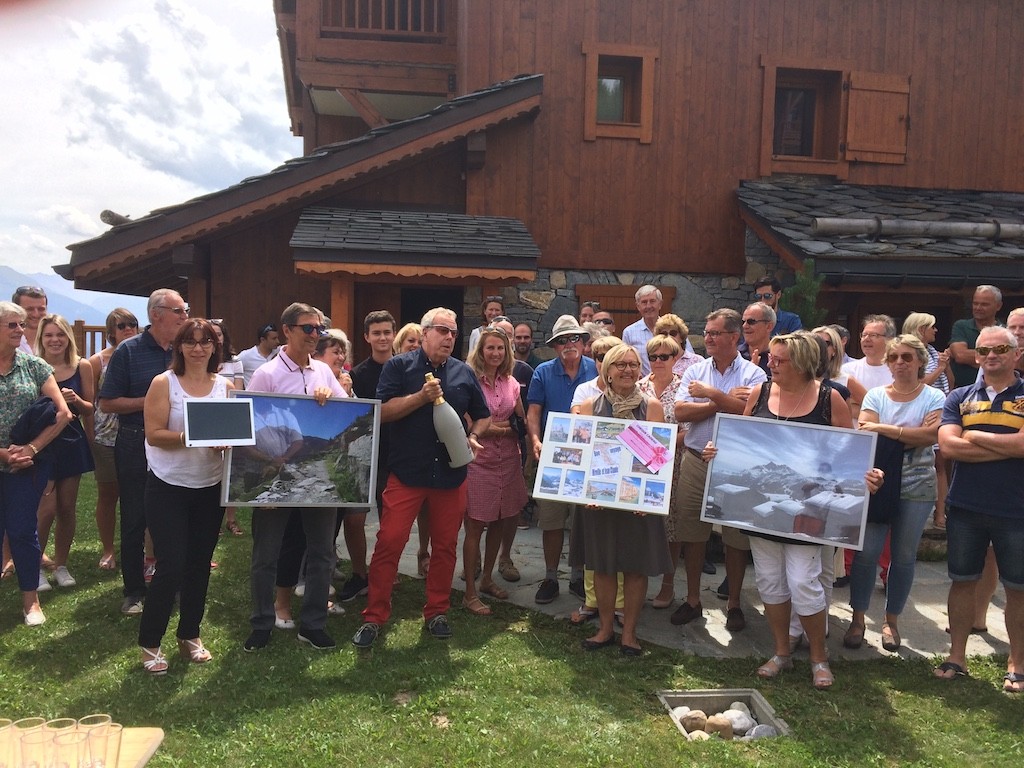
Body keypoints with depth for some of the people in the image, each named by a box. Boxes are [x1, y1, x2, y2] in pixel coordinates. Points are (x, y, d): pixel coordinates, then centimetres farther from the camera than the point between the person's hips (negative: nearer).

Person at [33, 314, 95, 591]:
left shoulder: (82, 366, 0)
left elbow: (90, 409, 4)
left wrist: (76, 400, -15)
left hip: (73, 443, 3)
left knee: (67, 509, 9)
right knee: (46, 510, -5)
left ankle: (60, 565, 25)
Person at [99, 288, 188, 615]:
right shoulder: (128, 351, -7)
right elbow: (108, 402, -8)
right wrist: (152, 401, -17)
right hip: (136, 447, -3)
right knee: (134, 522, 6)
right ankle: (134, 591, 19)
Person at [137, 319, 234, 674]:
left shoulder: (226, 386, 4)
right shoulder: (164, 383, -6)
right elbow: (154, 434, -12)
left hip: (210, 488, 4)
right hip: (168, 488, -4)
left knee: (199, 565, 12)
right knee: (171, 567, -5)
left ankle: (190, 635, 29)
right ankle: (149, 643, 14)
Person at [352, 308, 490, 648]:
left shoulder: (464, 373, 10)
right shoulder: (399, 366, 0)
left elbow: (482, 415, 19)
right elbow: (382, 412, -10)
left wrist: (473, 436, -1)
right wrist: (422, 396, -19)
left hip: (451, 474, 3)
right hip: (406, 473, -3)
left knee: (445, 546, 10)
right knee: (389, 543, -4)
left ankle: (437, 612, 25)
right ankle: (374, 617, 8)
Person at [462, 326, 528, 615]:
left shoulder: (511, 383, 8)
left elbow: (522, 421, 16)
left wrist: (511, 428, -2)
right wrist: (487, 429, -14)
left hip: (508, 461, 6)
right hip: (478, 461, -6)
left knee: (499, 524, 14)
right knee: (475, 527, -1)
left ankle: (487, 579, 33)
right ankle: (470, 594, 10)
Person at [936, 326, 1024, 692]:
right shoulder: (959, 398, 4)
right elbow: (948, 446, -10)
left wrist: (975, 436, -11)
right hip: (965, 507, 2)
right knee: (962, 581, 12)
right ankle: (957, 656, 25)